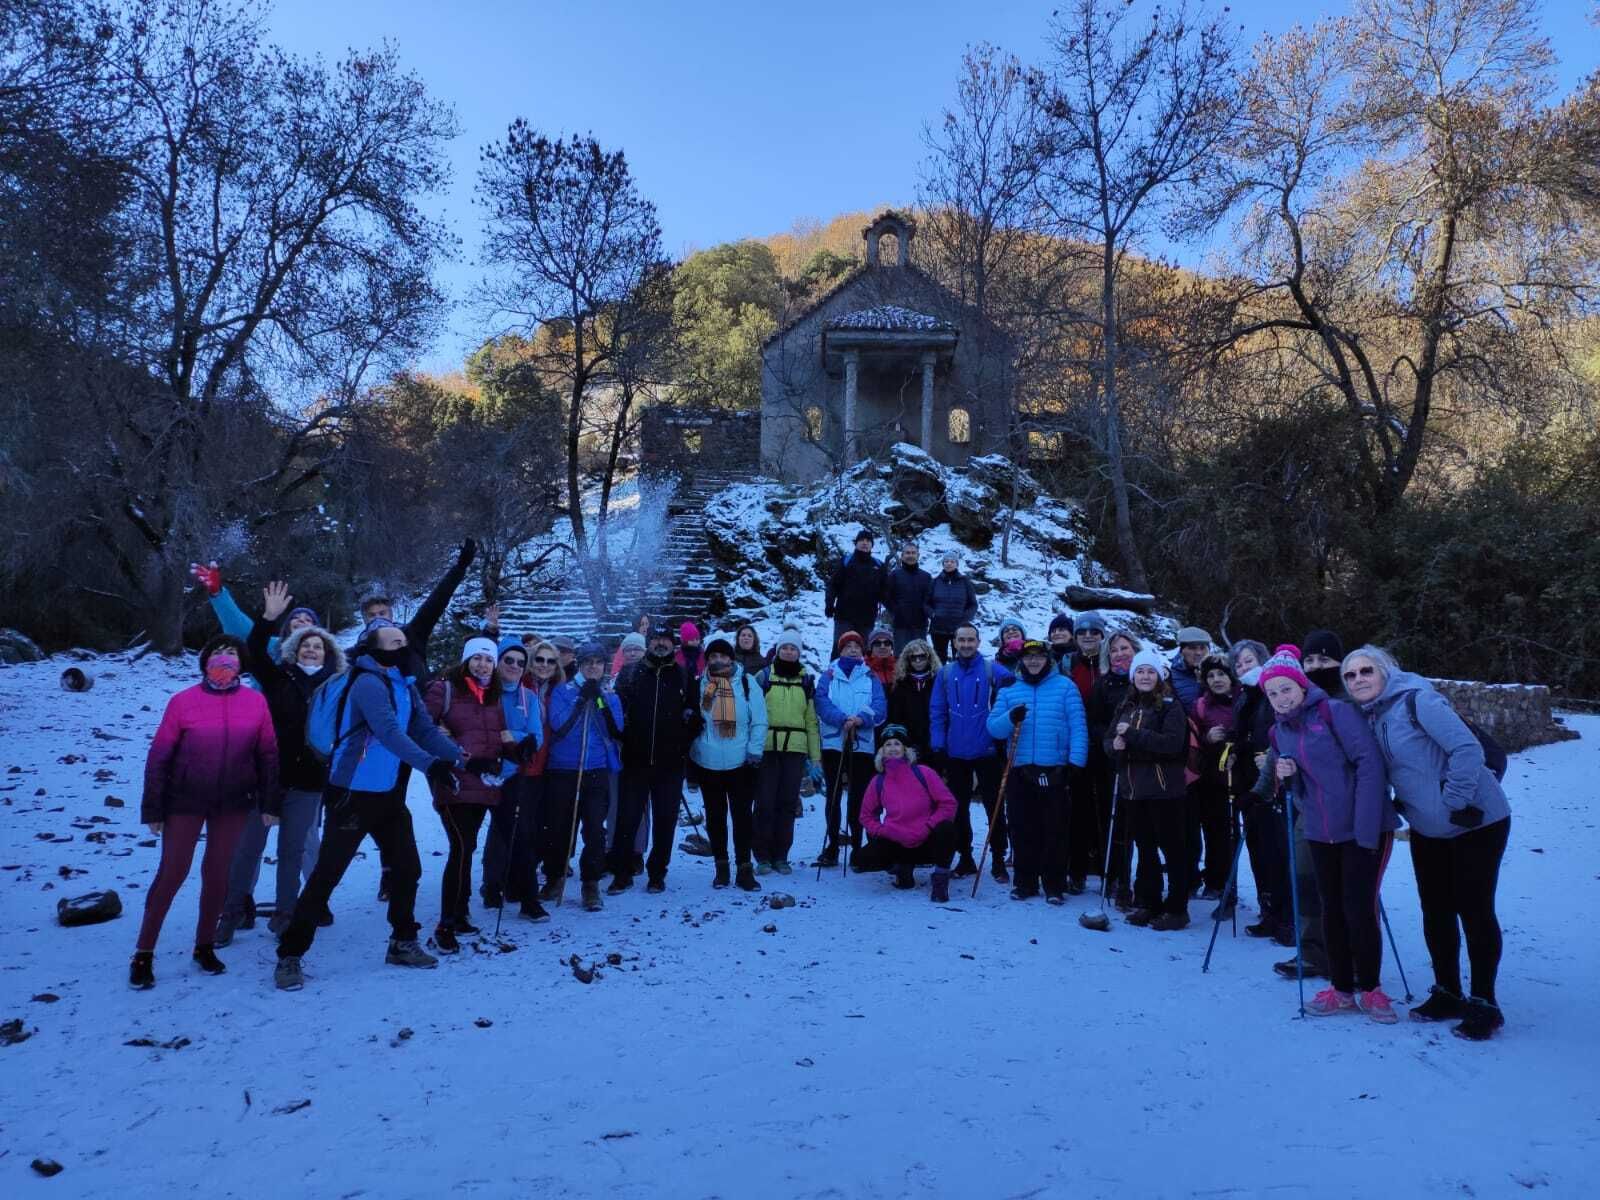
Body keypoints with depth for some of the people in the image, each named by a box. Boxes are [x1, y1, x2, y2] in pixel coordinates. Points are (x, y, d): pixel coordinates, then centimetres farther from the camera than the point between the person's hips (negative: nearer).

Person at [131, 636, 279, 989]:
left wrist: (270, 803, 2)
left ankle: (205, 946, 27)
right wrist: (153, 810, -5)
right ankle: (143, 954, 16)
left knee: (218, 874, 12)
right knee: (171, 873, 1)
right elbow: (159, 757, -6)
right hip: (185, 802, -2)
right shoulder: (183, 701, -9)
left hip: (233, 804, 2)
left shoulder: (256, 702, -3)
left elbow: (268, 755, 2)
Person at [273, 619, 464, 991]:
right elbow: (388, 732, -33)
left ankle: (402, 943, 29)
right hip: (351, 794, -8)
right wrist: (429, 763, -44)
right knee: (327, 874, -4)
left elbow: (425, 730, 3)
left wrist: (461, 757, -12)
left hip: (388, 794, 9)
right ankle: (290, 955, 8)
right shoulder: (368, 683, -19)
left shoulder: (406, 685, 7)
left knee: (407, 868, 14)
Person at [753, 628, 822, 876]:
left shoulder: (806, 681, 12)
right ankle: (762, 856, 7)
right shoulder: (764, 677, 5)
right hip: (767, 748, -2)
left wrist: (815, 759, 7)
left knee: (788, 803, 4)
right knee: (765, 802, -3)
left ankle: (780, 856, 14)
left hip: (795, 750, 2)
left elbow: (812, 722, 12)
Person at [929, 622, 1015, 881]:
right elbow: (937, 712, 2)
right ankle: (965, 858, 24)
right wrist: (937, 746, -3)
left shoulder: (992, 670, -5)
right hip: (955, 753, 3)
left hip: (986, 751, -2)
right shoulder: (945, 673, 2)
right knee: (959, 808, 11)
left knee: (994, 808, 4)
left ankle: (999, 860, 15)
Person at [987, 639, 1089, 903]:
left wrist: (1076, 762, -12)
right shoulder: (1009, 689, 11)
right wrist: (1010, 719, -17)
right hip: (1020, 771, 3)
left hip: (1055, 771, -2)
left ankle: (1054, 885, 13)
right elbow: (993, 727, 4)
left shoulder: (1065, 686, 3)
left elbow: (1078, 727, -3)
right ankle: (1025, 882, 19)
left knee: (1055, 830, 2)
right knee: (1022, 830, 7)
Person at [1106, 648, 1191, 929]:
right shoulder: (1127, 707, 12)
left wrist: (1133, 735, -22)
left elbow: (1172, 742, -20)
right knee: (1145, 848, 15)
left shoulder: (1170, 706, -7)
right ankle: (1147, 903, 25)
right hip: (1133, 788, 6)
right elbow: (1109, 739, 12)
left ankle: (1176, 909, 11)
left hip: (1163, 788, -6)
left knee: (1172, 847, 2)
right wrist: (1115, 745, -11)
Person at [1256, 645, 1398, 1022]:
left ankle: (1369, 988, 17)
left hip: (1364, 830, -6)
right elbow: (1276, 777, 17)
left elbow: (1369, 764, -19)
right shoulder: (1279, 731, 7)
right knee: (1332, 909, 11)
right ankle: (1341, 989, 24)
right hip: (1320, 833, 6)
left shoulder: (1336, 712, -13)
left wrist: (1366, 828, -22)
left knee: (1359, 909, -2)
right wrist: (1280, 772, -8)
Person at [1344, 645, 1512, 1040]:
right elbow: (1378, 770, 15)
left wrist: (1456, 803, -21)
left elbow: (1467, 749, -25)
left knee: (1474, 910, -1)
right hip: (1428, 830, 8)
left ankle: (1484, 1004, 12)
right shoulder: (1370, 717, 4)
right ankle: (1448, 994, 26)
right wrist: (1398, 804, 2)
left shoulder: (1416, 699, -19)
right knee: (1436, 911, 12)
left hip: (1476, 822, -7)